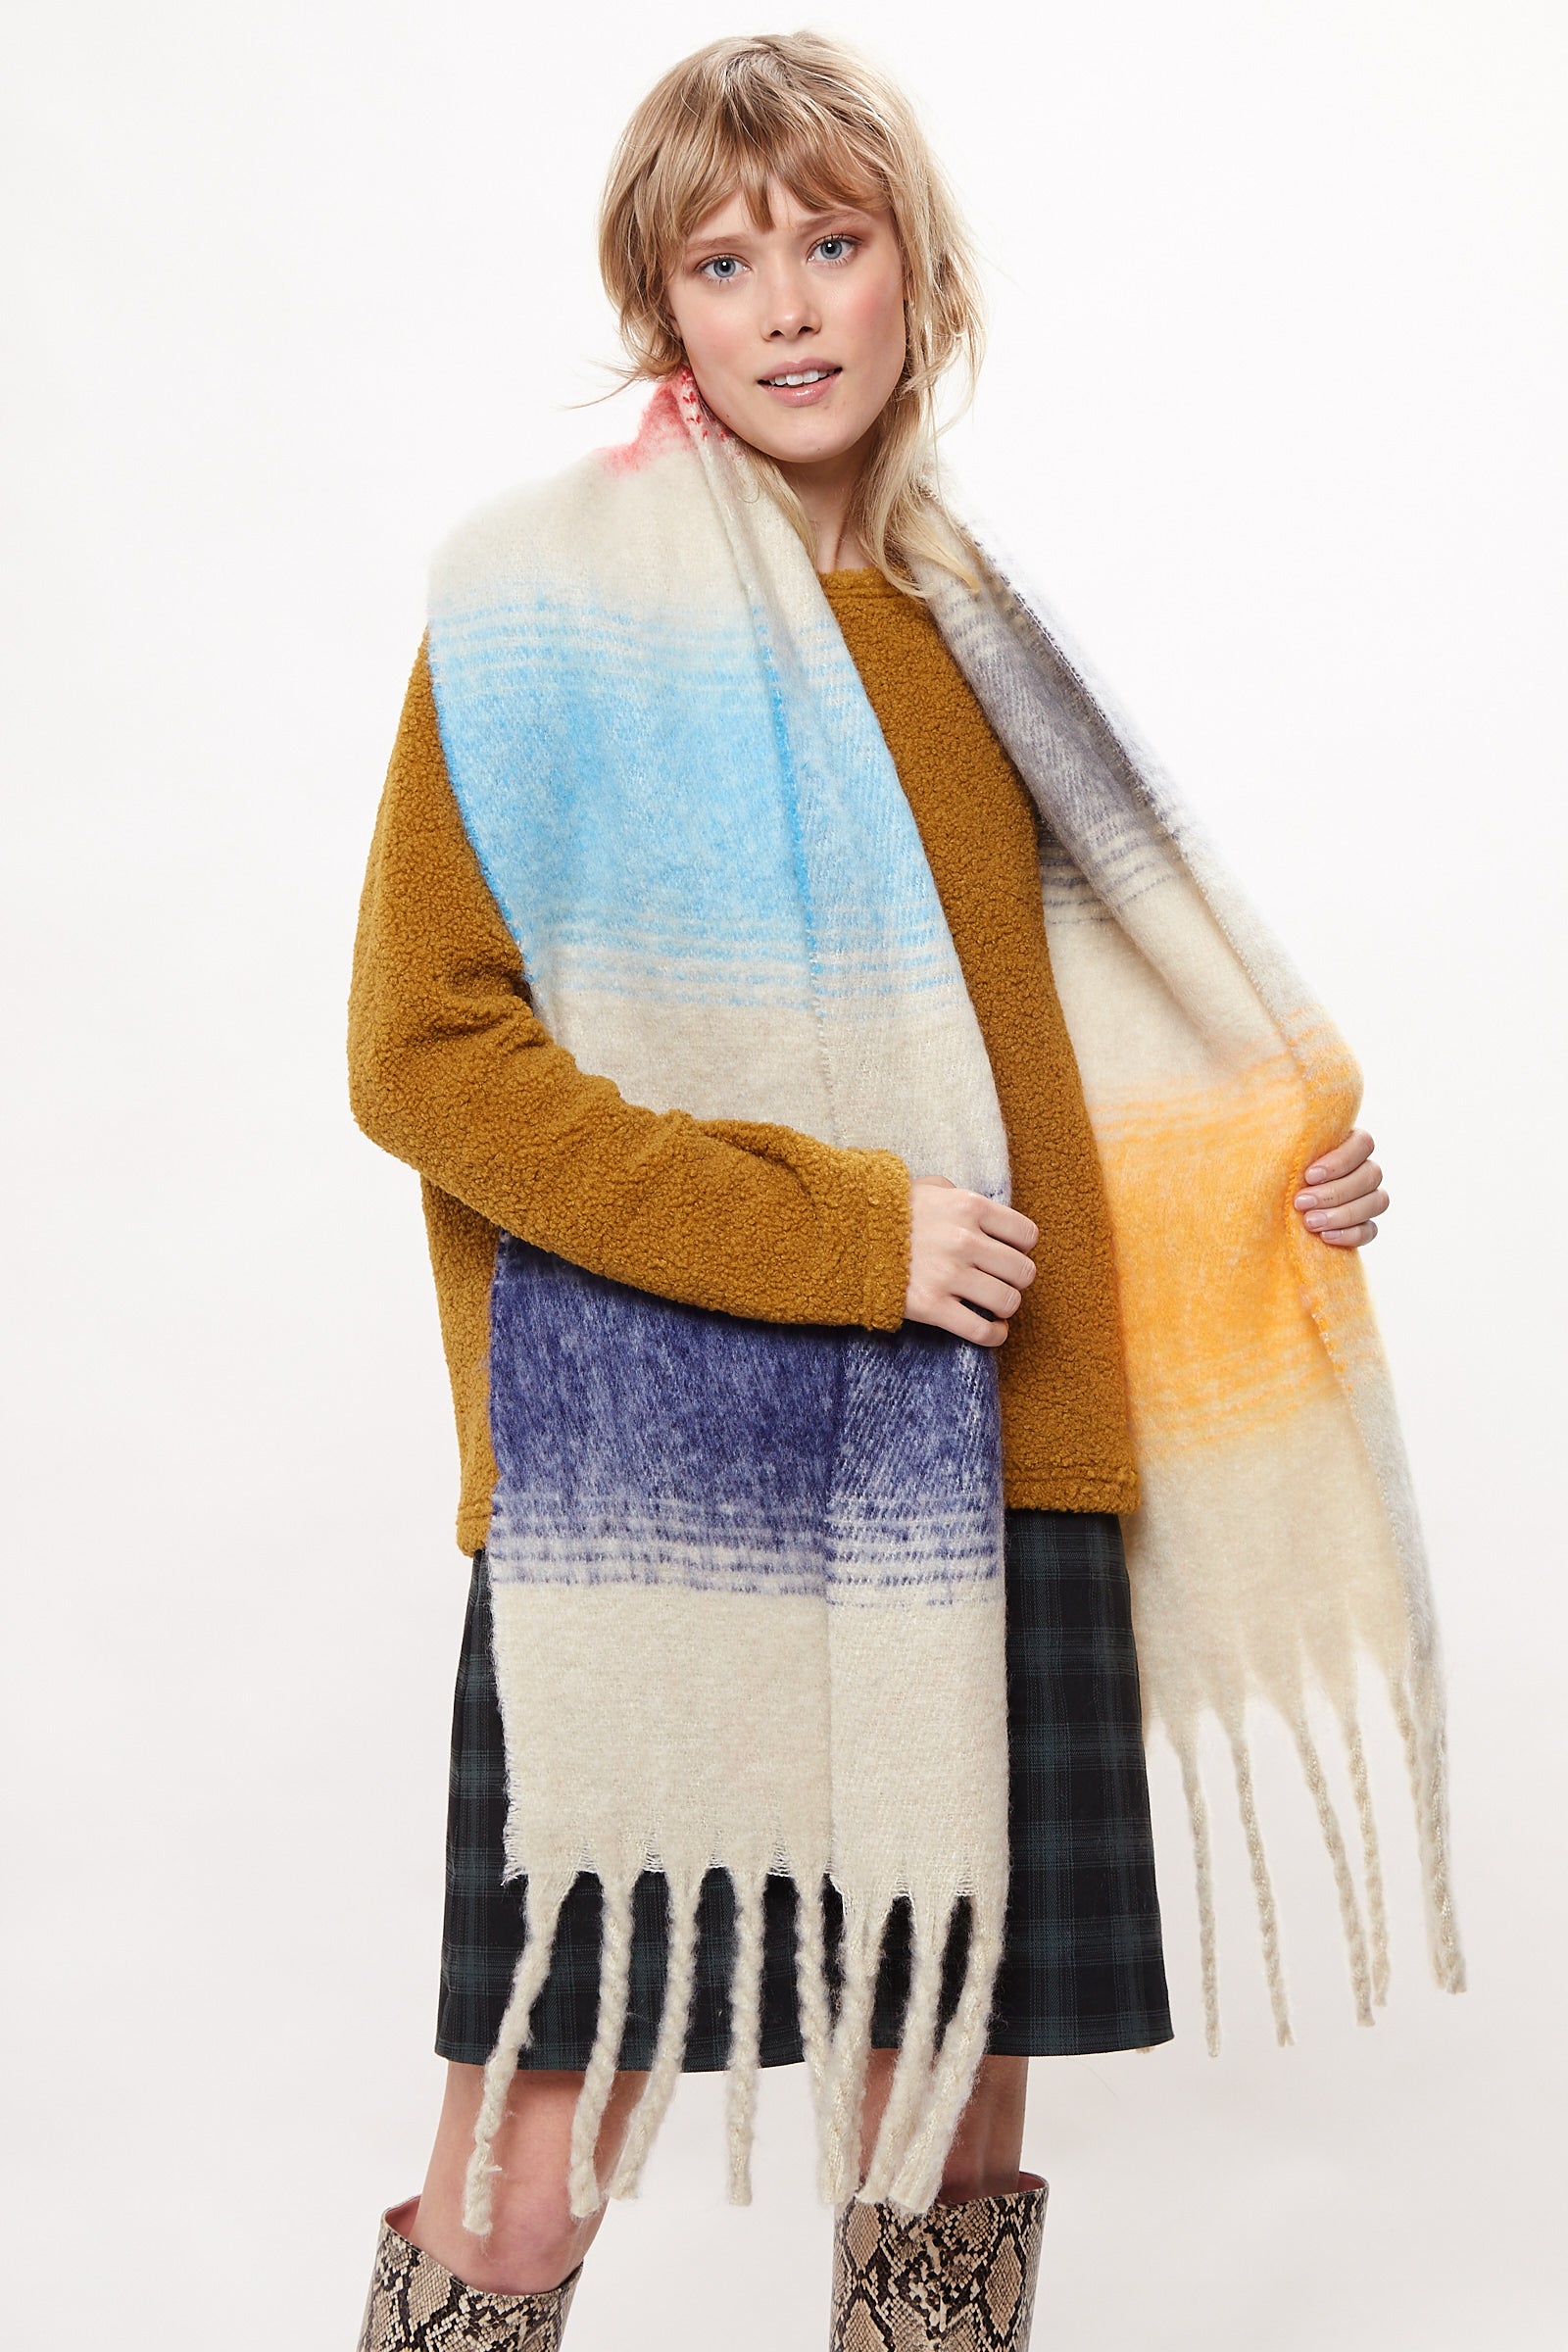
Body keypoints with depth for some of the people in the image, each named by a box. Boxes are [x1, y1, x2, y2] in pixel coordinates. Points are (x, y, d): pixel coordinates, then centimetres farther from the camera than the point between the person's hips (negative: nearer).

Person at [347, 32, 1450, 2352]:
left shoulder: (964, 627, 15)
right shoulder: (546, 605, -2)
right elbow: (426, 1055, -9)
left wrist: (1269, 1181, 7)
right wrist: (832, 1229, -16)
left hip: (978, 1484, 5)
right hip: (648, 1495, -5)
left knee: (955, 2153, 12)